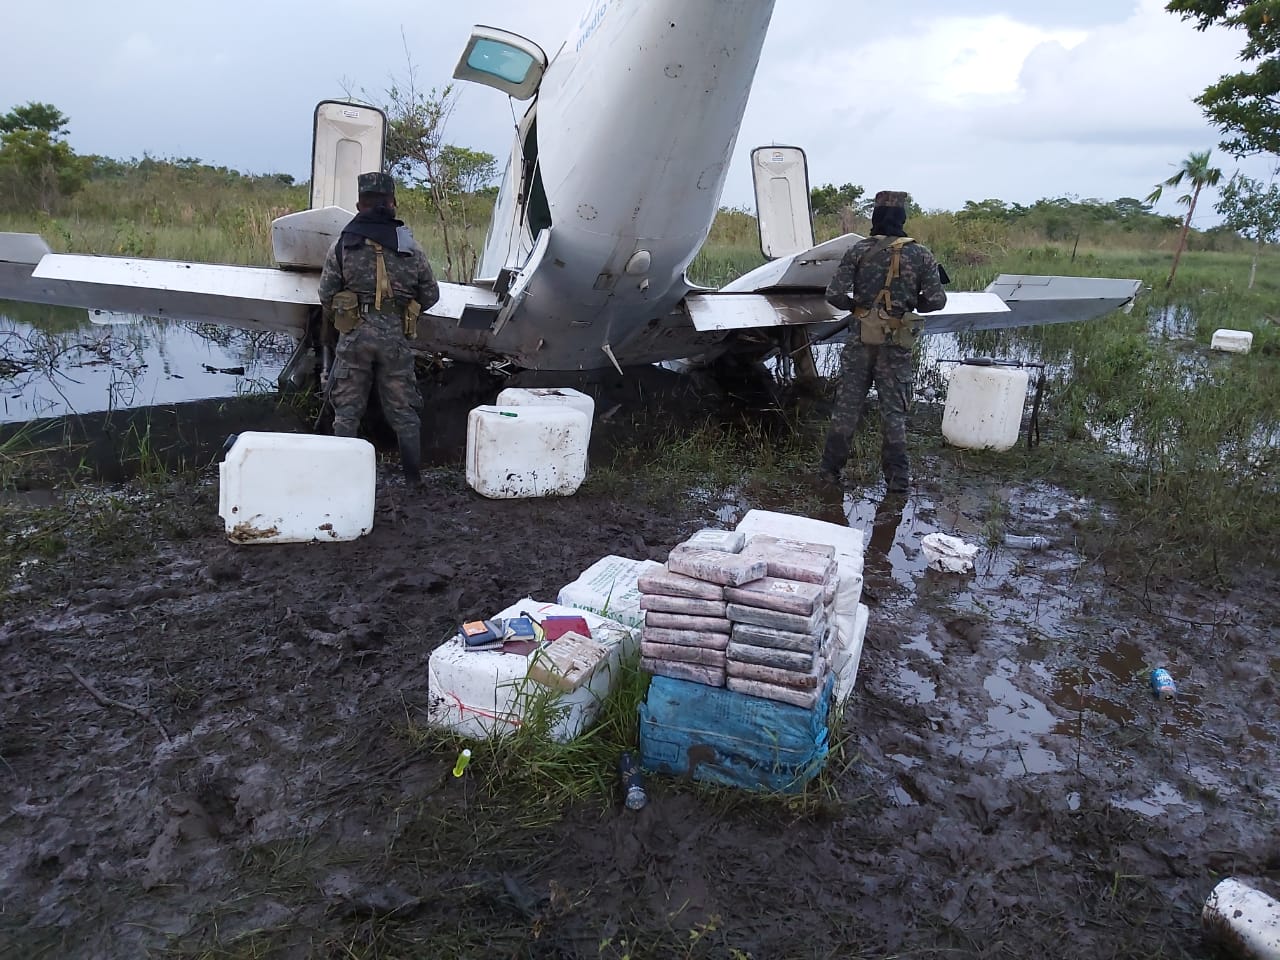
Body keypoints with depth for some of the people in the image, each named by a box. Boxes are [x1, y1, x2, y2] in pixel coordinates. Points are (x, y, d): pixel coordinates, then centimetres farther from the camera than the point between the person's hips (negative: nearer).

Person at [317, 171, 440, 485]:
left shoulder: (342, 244, 2)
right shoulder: (409, 245, 6)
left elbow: (326, 294, 3)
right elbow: (431, 294, 10)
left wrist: (333, 322, 23)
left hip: (354, 333, -1)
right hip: (395, 335, 1)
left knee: (347, 410, 8)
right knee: (403, 410, 9)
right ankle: (414, 477, 11)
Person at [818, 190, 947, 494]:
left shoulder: (858, 250, -4)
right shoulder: (921, 255, -1)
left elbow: (834, 295, -9)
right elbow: (936, 300, -2)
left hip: (862, 339, 0)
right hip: (897, 343, 0)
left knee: (848, 403, 9)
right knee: (894, 409, 9)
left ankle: (831, 469, 15)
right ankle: (897, 478, 13)